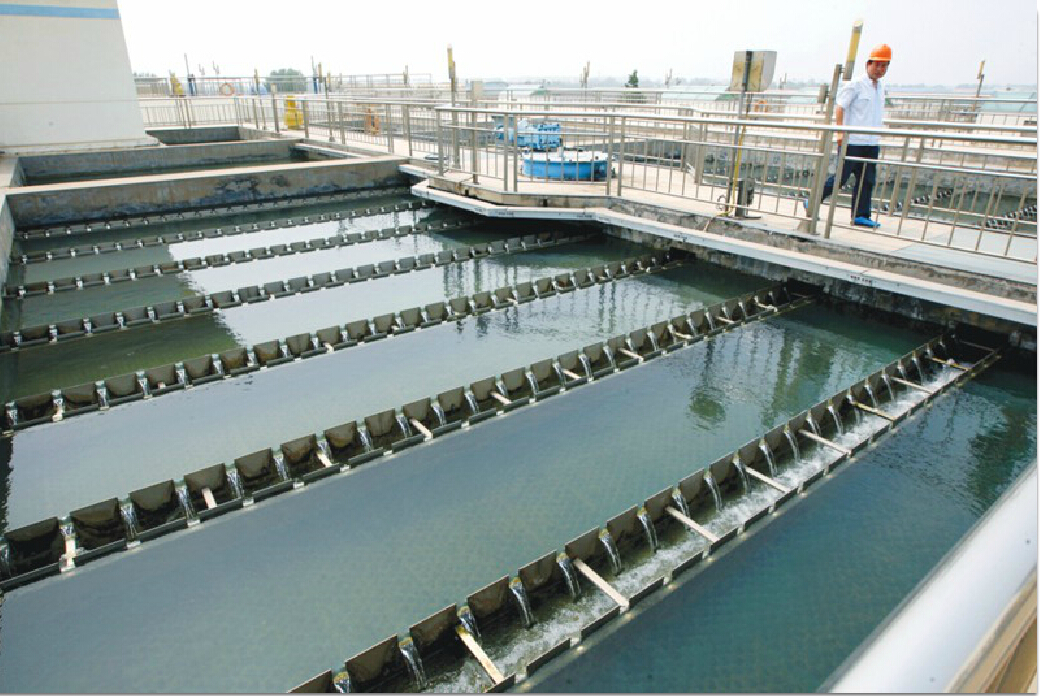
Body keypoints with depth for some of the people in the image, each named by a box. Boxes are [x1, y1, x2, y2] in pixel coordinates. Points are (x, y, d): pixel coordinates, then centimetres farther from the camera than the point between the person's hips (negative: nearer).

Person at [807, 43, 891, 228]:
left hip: (872, 143, 7)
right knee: (841, 177, -5)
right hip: (852, 141, -7)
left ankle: (861, 215, 8)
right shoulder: (855, 85, -5)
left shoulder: (881, 86, 16)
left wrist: (878, 137, 21)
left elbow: (877, 114, 23)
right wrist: (840, 132, -17)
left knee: (867, 180, 4)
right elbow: (840, 107, -8)